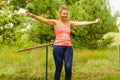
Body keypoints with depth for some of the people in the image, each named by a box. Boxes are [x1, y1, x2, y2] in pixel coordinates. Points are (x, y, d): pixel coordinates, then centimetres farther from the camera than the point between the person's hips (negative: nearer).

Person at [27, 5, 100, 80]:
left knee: (68, 68, -10)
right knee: (58, 68, -1)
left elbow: (82, 23, 19)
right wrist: (32, 15, -18)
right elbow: (44, 19, -5)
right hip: (58, 46, -3)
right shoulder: (55, 22, 7)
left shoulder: (70, 23, 17)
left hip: (68, 47, 3)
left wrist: (94, 22, 20)